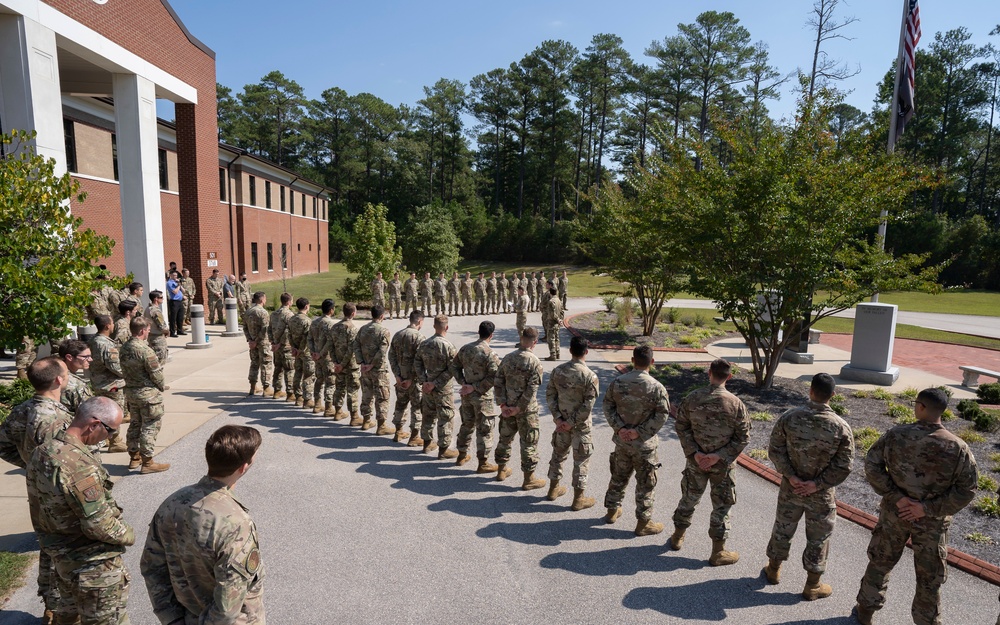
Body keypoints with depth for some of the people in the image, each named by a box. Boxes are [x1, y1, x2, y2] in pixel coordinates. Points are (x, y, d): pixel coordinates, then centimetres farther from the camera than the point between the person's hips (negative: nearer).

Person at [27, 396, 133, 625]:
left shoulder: (41, 452, -3)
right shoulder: (79, 465, -32)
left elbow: (38, 505, 8)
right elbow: (99, 525, -28)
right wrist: (129, 534, -10)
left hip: (59, 555, 9)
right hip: (92, 565, -9)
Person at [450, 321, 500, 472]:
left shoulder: (465, 348, 1)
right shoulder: (489, 354, -19)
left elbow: (455, 366, 8)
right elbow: (494, 377, -23)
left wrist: (463, 383, 1)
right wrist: (476, 387, -16)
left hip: (467, 394, 7)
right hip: (482, 396, -6)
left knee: (467, 424, 22)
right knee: (484, 430, 5)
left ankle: (462, 456, 35)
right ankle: (483, 463, 12)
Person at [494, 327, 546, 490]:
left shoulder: (507, 358, -2)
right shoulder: (534, 362, -18)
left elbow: (498, 383, -2)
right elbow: (531, 390, -21)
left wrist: (503, 405, -2)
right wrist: (518, 408, -13)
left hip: (508, 408, 5)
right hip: (527, 410, -5)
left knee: (505, 438, 20)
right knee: (529, 443, 7)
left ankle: (501, 471, 36)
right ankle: (529, 479, 16)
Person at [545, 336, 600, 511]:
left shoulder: (557, 371, -6)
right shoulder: (590, 376, -19)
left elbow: (550, 395, -4)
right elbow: (588, 405, -20)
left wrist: (558, 418, -3)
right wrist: (572, 423, -13)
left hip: (562, 422, 5)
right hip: (581, 425, -4)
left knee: (558, 454, 21)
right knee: (581, 461, 9)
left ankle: (553, 489, 37)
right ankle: (578, 499, 18)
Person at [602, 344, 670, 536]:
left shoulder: (618, 382, -7)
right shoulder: (656, 387, -17)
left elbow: (608, 406, -4)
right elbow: (661, 415, -17)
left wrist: (619, 428, -8)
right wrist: (639, 432, -14)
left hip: (621, 441, 4)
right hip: (644, 444, -4)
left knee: (619, 475, 22)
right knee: (645, 483, 10)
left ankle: (612, 510, 38)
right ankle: (643, 523, 21)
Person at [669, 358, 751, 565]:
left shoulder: (692, 398, -11)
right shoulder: (736, 404, -16)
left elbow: (681, 426, -6)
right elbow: (743, 437, -13)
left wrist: (694, 452, -7)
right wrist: (720, 456, -12)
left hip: (695, 460, 3)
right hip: (723, 464, -2)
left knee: (689, 498, 20)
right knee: (721, 506, 12)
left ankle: (677, 537, 37)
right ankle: (718, 552, 24)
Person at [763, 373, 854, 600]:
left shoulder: (789, 417, -15)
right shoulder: (841, 427, -17)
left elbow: (775, 450, -11)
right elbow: (843, 466, -14)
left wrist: (790, 476, -10)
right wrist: (817, 484, -12)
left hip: (790, 488, 2)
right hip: (822, 495, -2)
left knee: (782, 529, 20)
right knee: (818, 538, 16)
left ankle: (773, 570, 40)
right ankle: (812, 586, 31)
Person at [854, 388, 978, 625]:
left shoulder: (895, 435, -15)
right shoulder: (957, 447, -16)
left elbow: (872, 466, -13)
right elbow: (967, 489, -15)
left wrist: (896, 497, -12)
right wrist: (929, 508, -14)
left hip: (894, 513, 1)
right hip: (932, 522, -1)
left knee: (880, 562, 19)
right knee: (929, 578, 17)